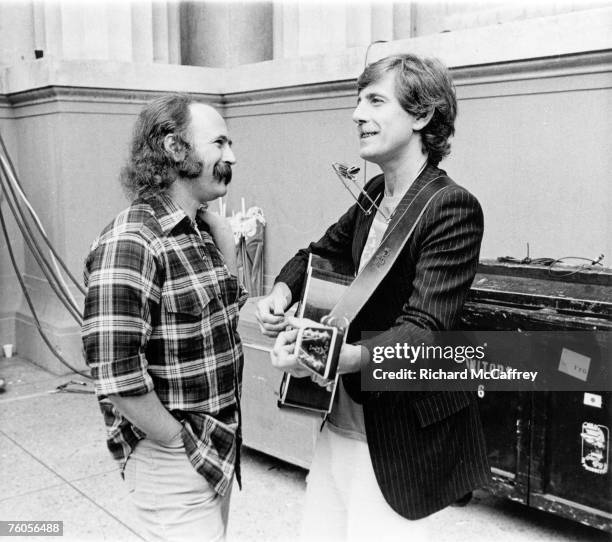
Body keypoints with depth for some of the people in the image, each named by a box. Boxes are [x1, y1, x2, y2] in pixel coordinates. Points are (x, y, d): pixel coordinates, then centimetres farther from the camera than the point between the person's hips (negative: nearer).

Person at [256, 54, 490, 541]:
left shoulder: (454, 209, -18)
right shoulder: (375, 193, 5)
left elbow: (423, 330, -26)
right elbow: (322, 252, 20)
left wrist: (342, 356, -43)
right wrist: (282, 292, -1)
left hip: (407, 438, -7)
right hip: (343, 419, 7)